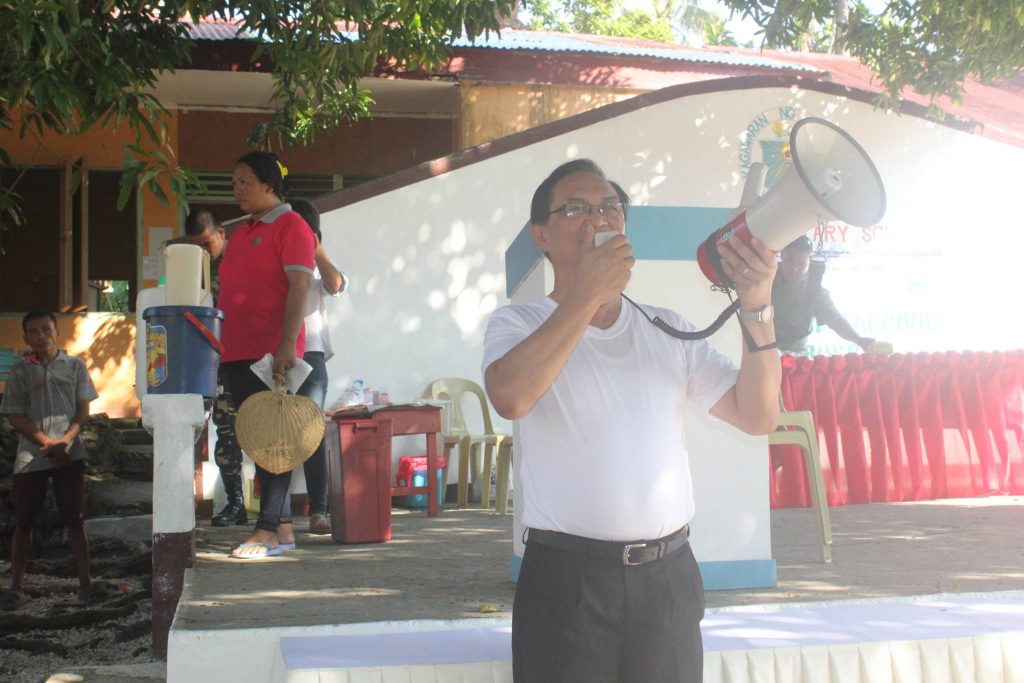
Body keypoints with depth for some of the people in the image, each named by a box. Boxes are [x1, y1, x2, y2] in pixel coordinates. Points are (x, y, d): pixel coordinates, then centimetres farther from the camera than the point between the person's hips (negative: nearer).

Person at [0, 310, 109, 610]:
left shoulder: (74, 366, 7)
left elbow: (83, 410, 5)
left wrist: (65, 440, -11)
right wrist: (47, 443, -12)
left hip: (69, 453, 0)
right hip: (30, 456, 1)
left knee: (75, 519, -1)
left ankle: (85, 583, 2)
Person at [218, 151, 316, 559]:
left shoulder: (291, 226, -4)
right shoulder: (240, 234, 21)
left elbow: (300, 285, -14)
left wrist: (287, 344, -23)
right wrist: (217, 342, 18)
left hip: (271, 355, -9)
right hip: (237, 353, 9)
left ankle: (268, 529, -5)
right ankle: (283, 526, 15)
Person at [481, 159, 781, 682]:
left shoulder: (668, 331, 11)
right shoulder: (517, 325, 1)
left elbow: (757, 416, 3)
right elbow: (510, 398, -22)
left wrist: (758, 309, -10)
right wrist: (588, 294, -19)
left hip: (668, 578, 4)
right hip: (566, 579, -3)